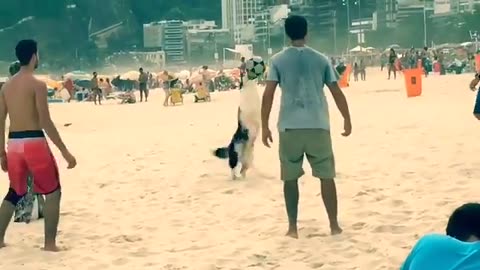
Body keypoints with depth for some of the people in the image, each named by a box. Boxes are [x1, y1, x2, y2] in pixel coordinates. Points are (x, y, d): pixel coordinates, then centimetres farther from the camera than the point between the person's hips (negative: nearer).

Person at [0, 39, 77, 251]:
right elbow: (46, 122, -15)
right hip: (34, 142, -6)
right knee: (53, 192, 7)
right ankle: (50, 243, 2)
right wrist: (65, 152, -12)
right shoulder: (37, 84, -10)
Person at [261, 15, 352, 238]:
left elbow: (268, 94, -5)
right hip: (318, 125, 0)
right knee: (326, 176, 8)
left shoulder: (278, 60, 2)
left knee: (290, 178, 9)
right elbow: (337, 92, 5)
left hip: (289, 127, 0)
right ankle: (334, 225, 9)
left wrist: (264, 126, 0)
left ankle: (293, 227, 9)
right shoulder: (321, 59, 5)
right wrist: (347, 120, 15)